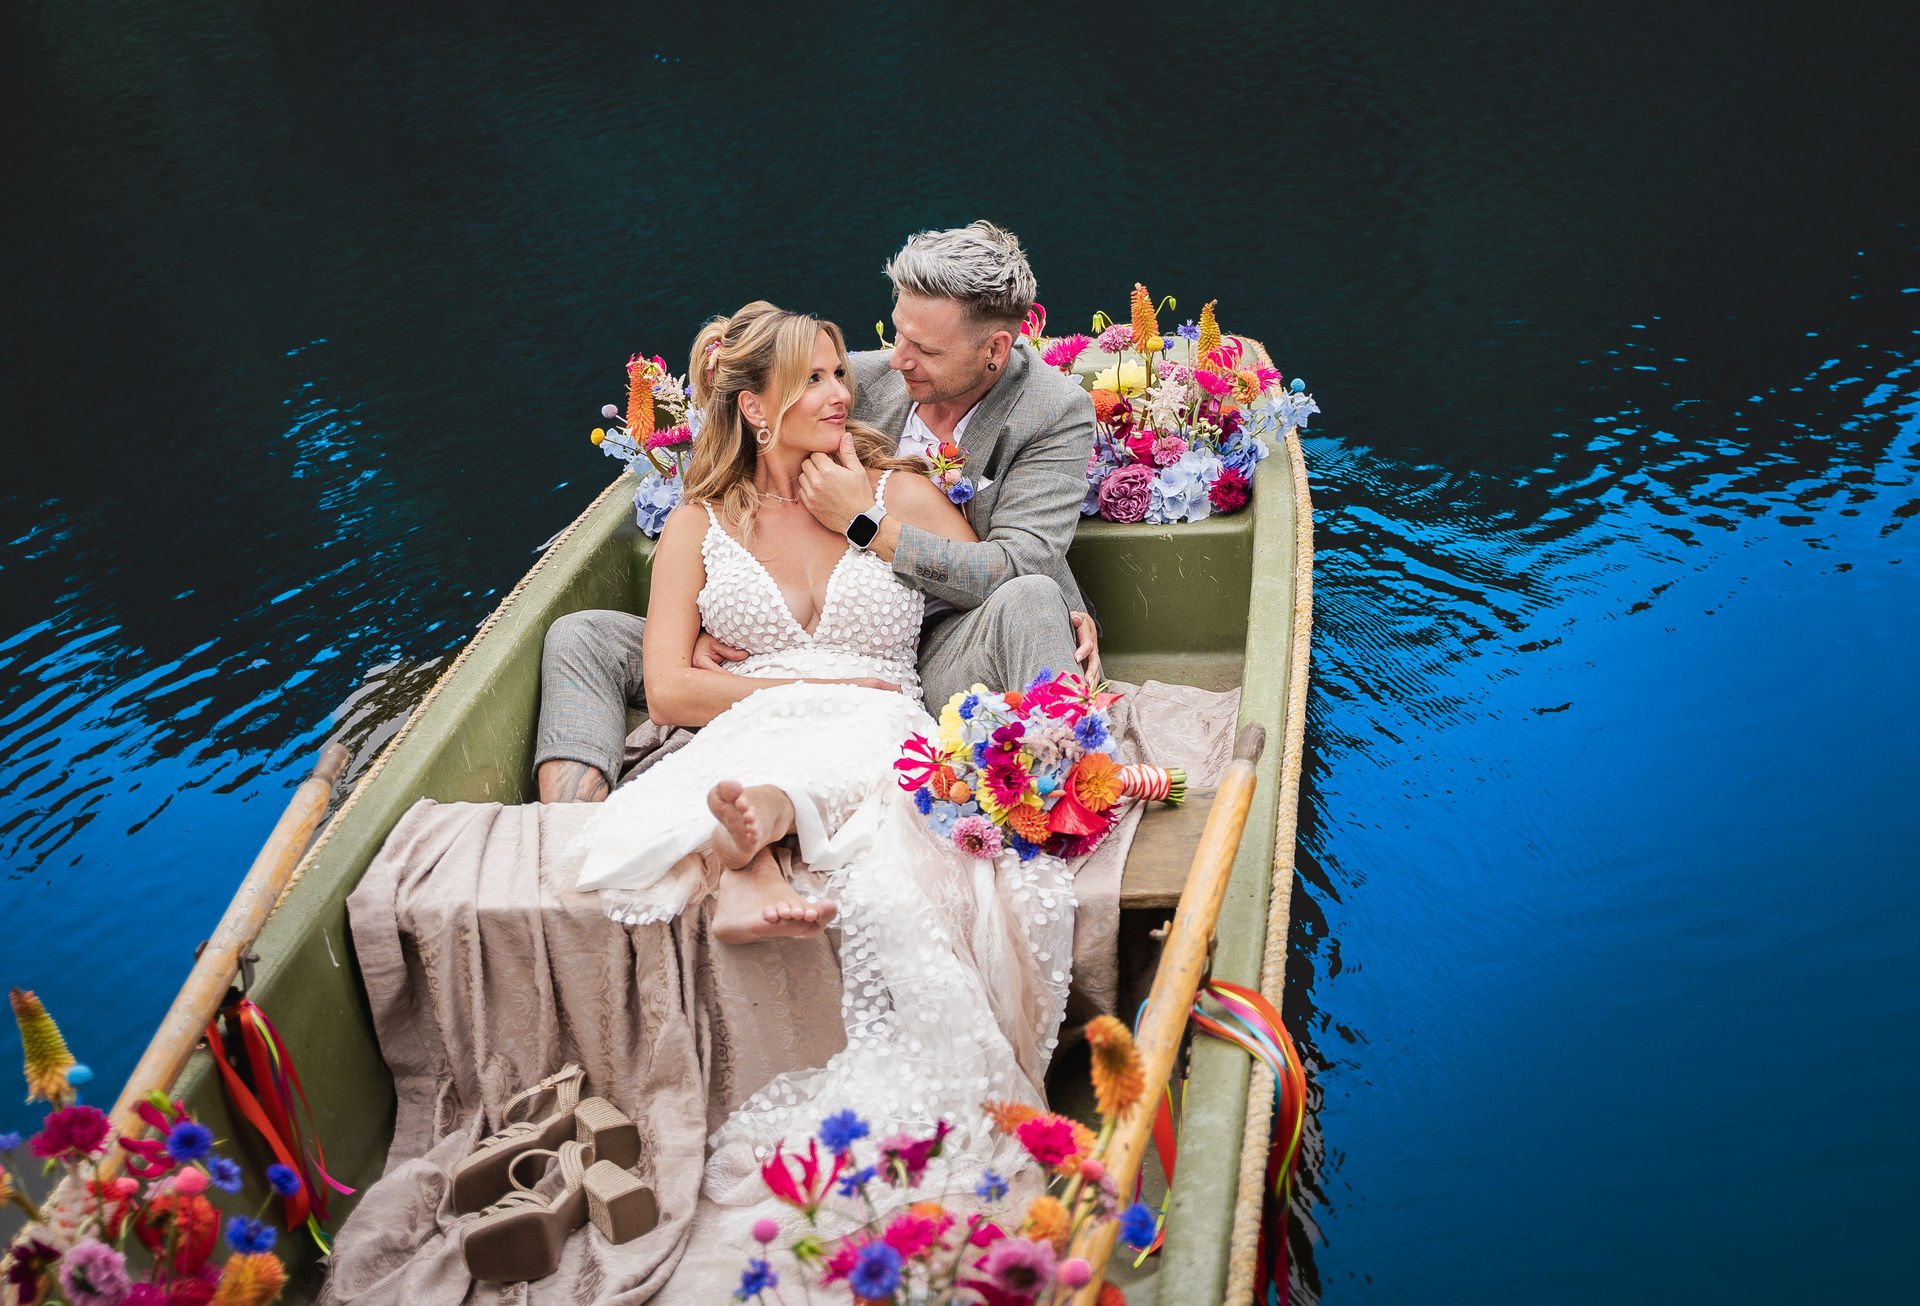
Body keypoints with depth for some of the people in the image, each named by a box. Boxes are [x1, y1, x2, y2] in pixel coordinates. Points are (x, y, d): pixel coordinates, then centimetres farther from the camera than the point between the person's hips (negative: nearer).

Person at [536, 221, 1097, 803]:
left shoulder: (1057, 411, -8)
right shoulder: (861, 379, 1)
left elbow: (1015, 570, -18)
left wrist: (866, 521, -20)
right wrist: (712, 623, -9)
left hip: (942, 658, -4)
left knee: (1028, 601, -39)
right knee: (579, 637, -7)